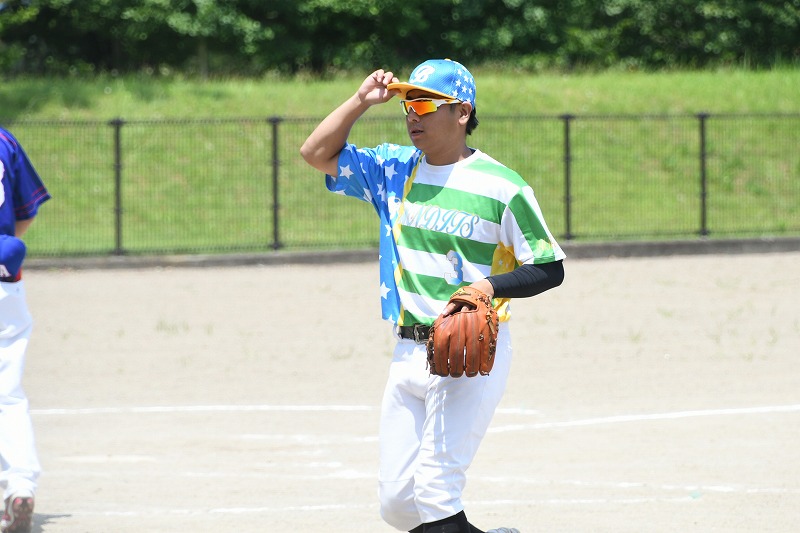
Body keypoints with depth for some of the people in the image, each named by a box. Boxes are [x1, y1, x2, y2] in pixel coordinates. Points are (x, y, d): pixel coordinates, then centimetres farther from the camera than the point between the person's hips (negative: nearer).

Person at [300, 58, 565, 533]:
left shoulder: (502, 187, -8)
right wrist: (362, 101, -2)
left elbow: (550, 270, -5)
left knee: (434, 495, -15)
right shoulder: (395, 170, 9)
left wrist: (490, 286, -20)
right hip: (409, 352, 7)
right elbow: (317, 153, 8)